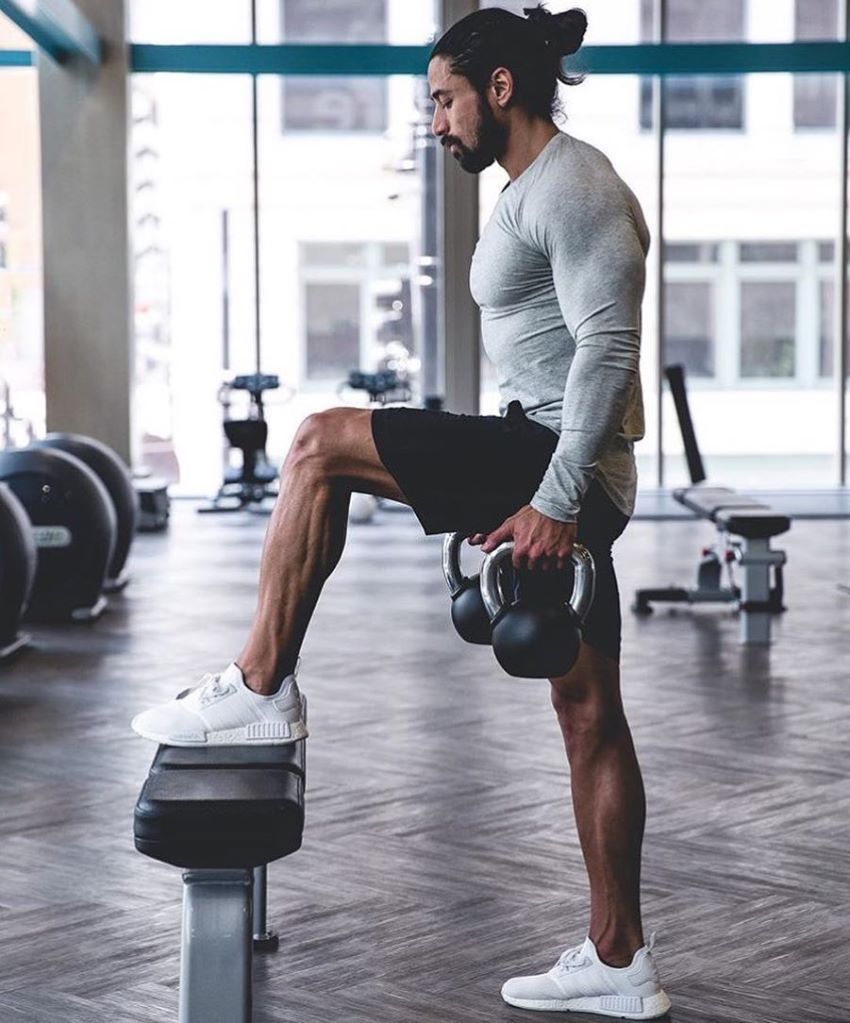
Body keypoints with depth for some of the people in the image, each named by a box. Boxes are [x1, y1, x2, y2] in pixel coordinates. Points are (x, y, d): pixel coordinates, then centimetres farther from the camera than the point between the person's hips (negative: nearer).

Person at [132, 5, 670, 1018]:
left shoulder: (572, 190, -12)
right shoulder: (537, 189, 21)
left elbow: (608, 349, -22)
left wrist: (552, 502, -26)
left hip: (557, 467, -11)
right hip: (549, 469, 11)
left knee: (322, 447, -12)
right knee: (589, 715, 10)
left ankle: (259, 690, -4)